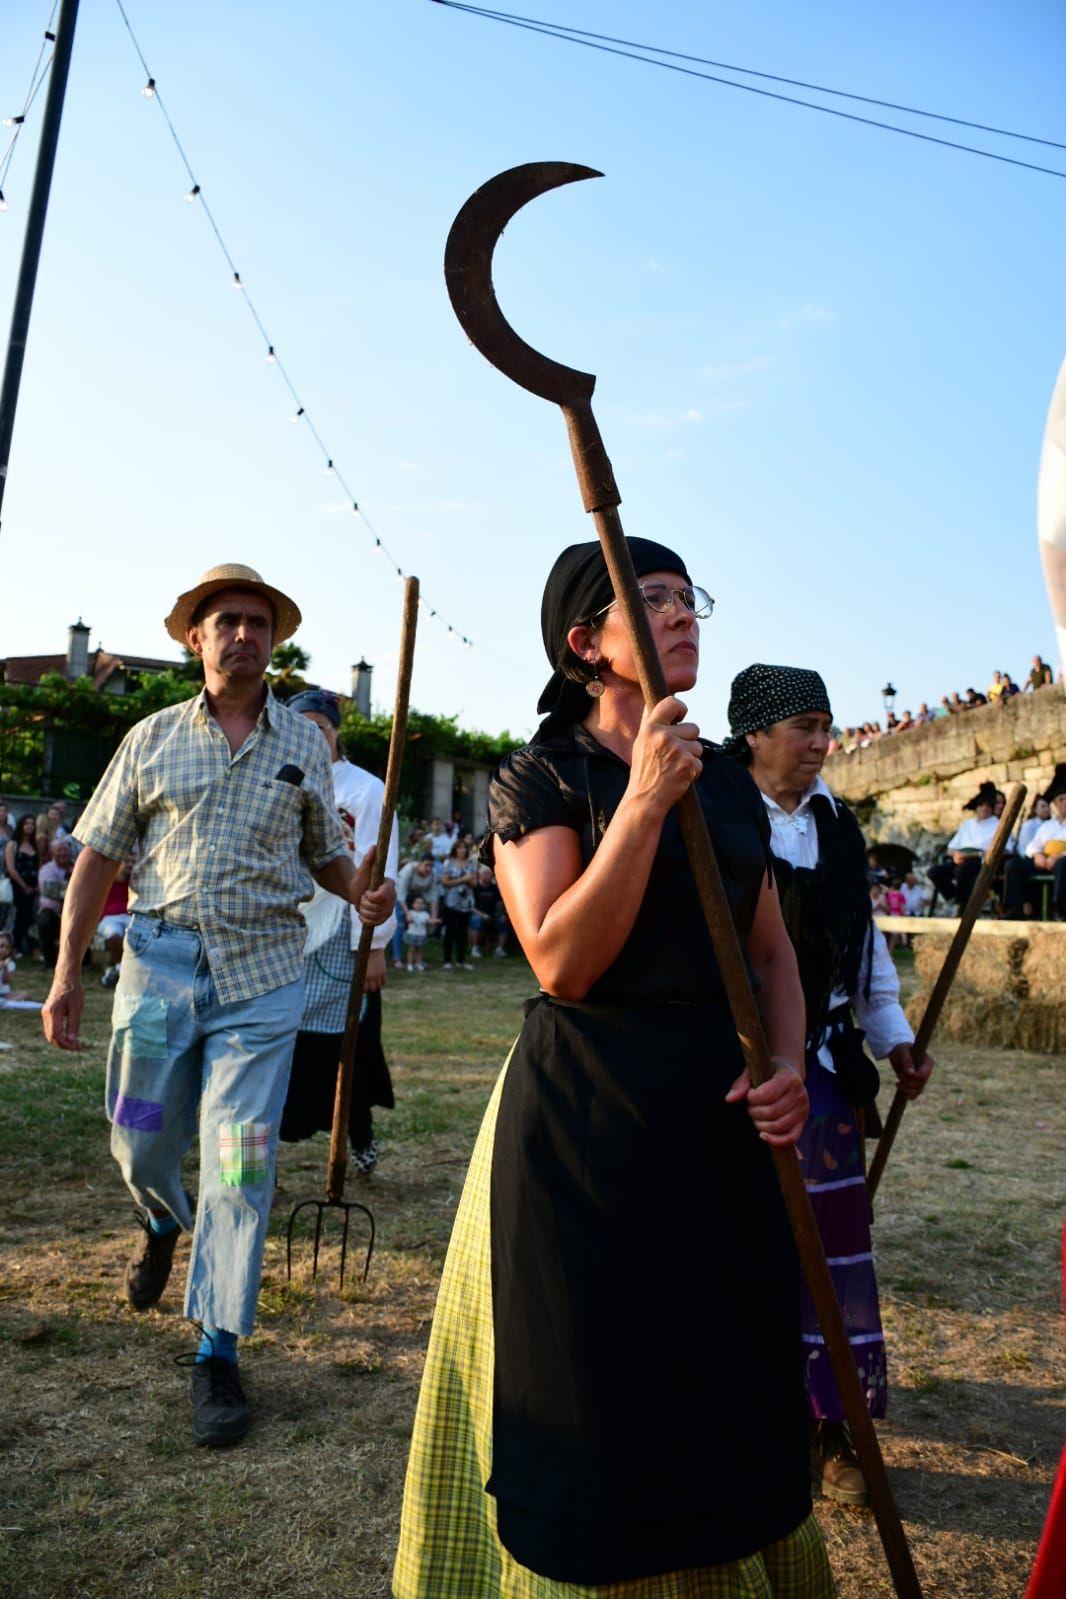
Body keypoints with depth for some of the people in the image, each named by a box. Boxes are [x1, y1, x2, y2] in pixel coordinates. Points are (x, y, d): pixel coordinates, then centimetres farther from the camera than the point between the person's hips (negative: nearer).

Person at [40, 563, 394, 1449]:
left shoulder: (305, 744, 6)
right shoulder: (152, 738, 5)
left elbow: (324, 850, 13)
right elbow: (98, 856, 5)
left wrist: (363, 892, -9)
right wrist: (67, 971, 0)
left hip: (263, 975, -1)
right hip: (161, 960, 1)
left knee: (240, 1164, -2)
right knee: (141, 1143, 14)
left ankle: (219, 1352, 12)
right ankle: (163, 1221, 51)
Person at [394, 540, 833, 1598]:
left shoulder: (728, 785, 9)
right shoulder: (539, 781, -6)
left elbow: (771, 951, 13)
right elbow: (562, 962, -18)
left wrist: (787, 1065, -5)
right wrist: (645, 801, -22)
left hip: (717, 1116, 6)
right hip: (586, 1122, -5)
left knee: (728, 1383, 18)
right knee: (597, 1393, 9)